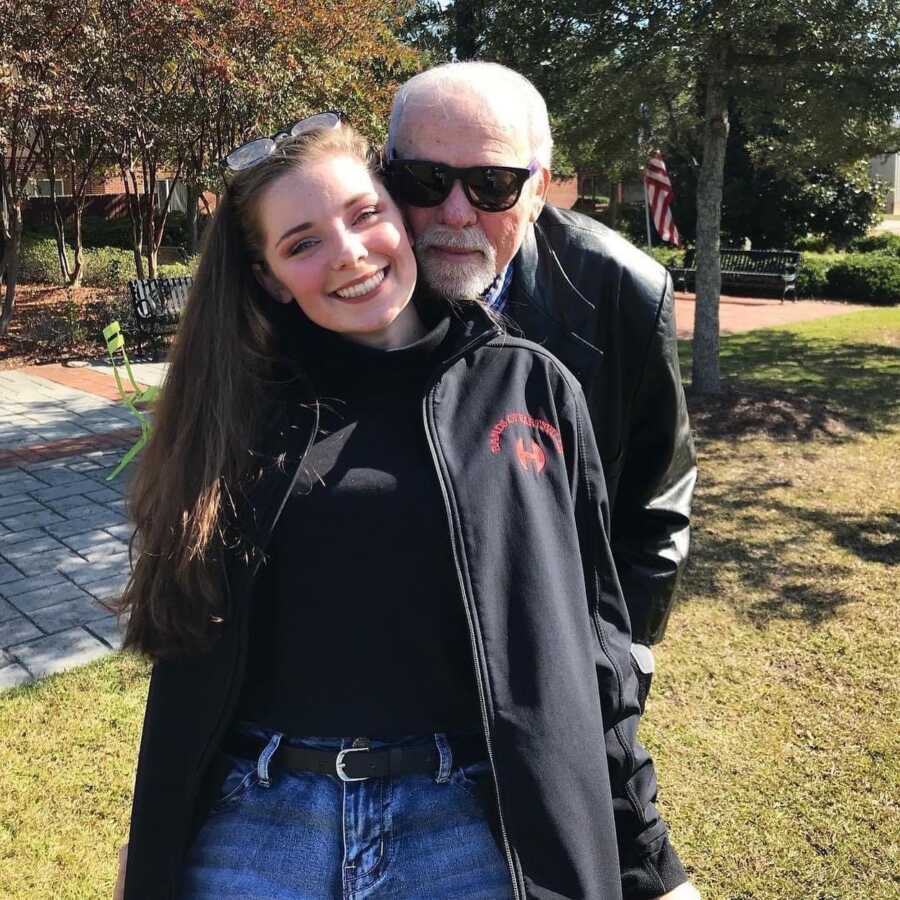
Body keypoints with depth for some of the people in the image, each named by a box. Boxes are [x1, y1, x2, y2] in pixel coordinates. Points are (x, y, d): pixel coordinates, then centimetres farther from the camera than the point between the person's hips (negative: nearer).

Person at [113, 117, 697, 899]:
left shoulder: (530, 388, -2)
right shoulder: (241, 409, 1)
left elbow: (589, 638, 1)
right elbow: (192, 655, 7)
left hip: (471, 829, 0)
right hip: (256, 829, 2)